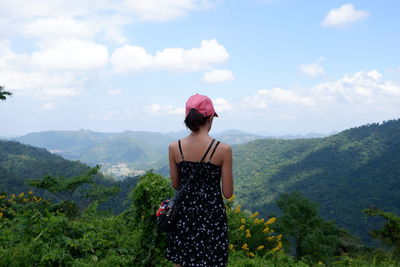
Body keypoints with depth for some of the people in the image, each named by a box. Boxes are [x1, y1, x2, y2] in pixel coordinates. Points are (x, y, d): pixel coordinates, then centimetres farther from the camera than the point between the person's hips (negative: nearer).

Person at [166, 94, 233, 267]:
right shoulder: (223, 149, -14)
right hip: (212, 215, -3)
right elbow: (227, 193, -9)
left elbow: (175, 185, 5)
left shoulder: (174, 148, -6)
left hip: (184, 213, 3)